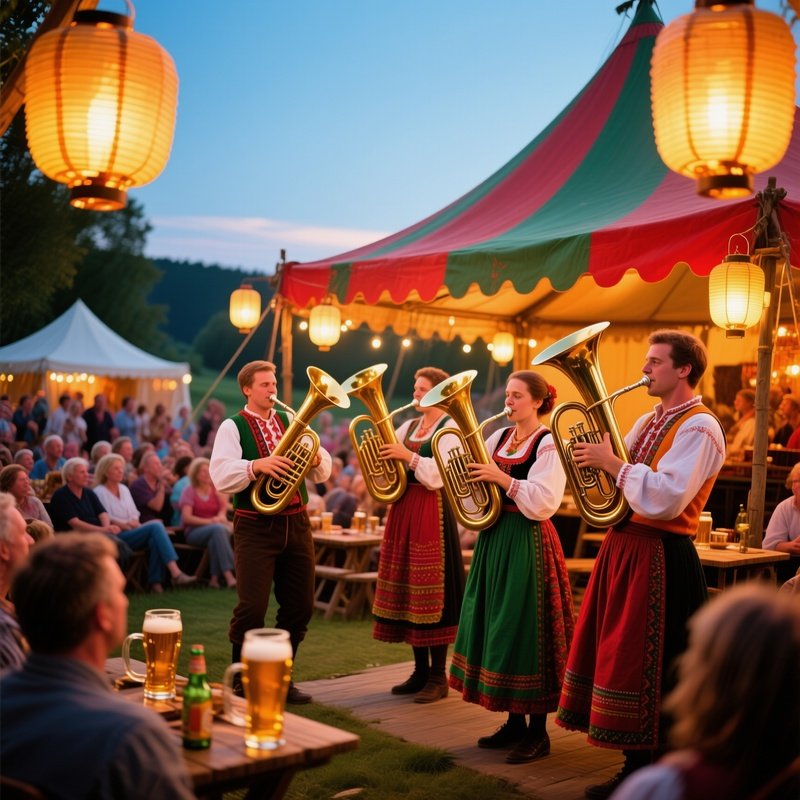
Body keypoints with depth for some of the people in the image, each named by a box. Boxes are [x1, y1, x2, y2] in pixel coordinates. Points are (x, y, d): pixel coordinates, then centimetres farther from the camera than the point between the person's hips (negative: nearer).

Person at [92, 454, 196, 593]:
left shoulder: (124, 489, 24)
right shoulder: (99, 492, 2)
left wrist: (136, 524, -1)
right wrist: (128, 525, -14)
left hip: (131, 533, 6)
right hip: (116, 537, -6)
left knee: (154, 539, -30)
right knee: (155, 527, -28)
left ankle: (155, 581, -34)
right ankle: (175, 573, -38)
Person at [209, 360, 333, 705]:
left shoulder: (290, 422, 13)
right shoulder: (232, 427, -1)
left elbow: (322, 472, 11)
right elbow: (221, 476, -15)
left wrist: (317, 459, -11)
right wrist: (256, 465, -29)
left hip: (296, 523, 5)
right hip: (256, 526, -5)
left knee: (300, 606, 8)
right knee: (252, 607, -10)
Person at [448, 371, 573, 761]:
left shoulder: (548, 444, -10)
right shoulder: (499, 437, 12)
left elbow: (543, 504, -21)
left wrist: (501, 477, -23)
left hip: (528, 544, -8)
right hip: (494, 540, 8)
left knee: (527, 633, -4)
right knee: (499, 631, 12)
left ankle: (538, 732, 8)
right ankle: (514, 722, 25)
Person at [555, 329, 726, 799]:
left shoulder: (698, 428, -13)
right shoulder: (649, 422, 16)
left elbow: (665, 499, -25)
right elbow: (622, 474, 19)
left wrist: (614, 463, -20)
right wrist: (594, 455, 1)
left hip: (659, 558, -9)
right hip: (623, 546, 10)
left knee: (644, 669, -4)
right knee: (618, 656, 13)